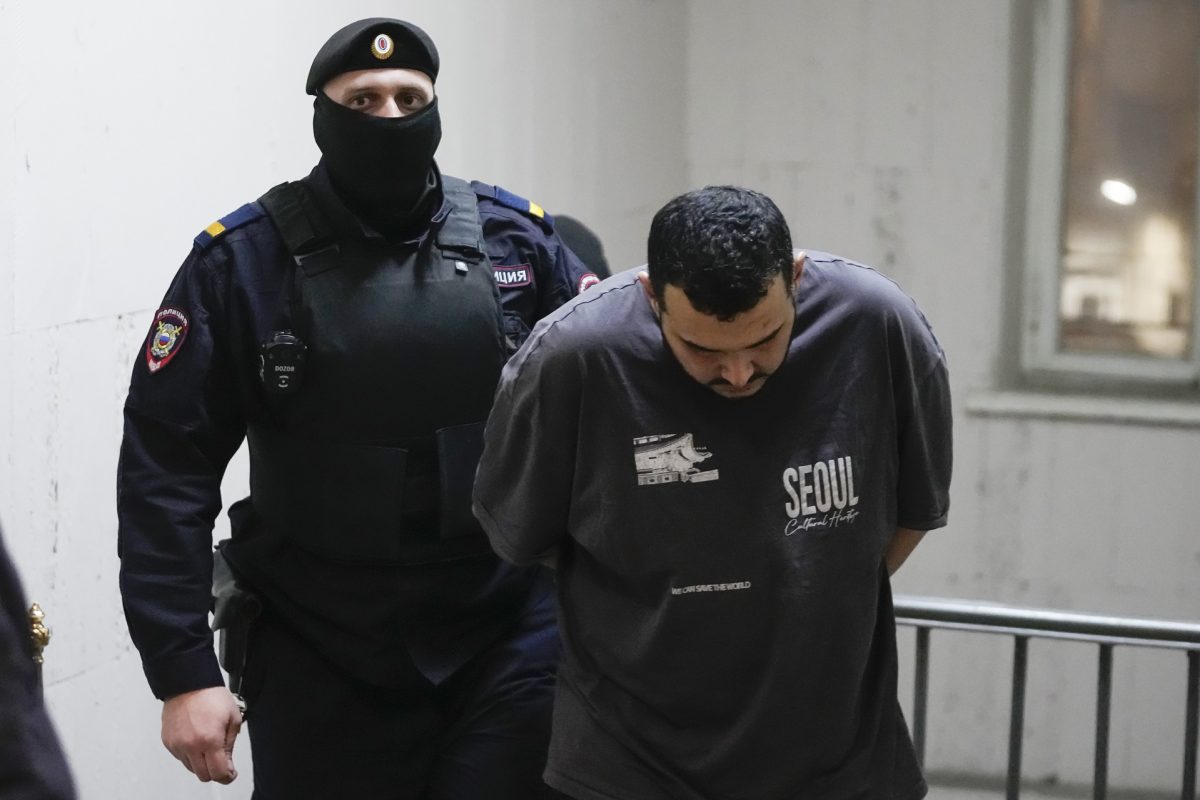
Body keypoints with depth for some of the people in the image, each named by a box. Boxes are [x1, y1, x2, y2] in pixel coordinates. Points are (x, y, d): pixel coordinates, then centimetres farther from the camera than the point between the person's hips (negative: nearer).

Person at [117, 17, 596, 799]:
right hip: (323, 660, -1)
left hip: (511, 640, 1)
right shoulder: (243, 259, -5)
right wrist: (183, 669, -12)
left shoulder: (515, 237, 2)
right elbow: (165, 467, -7)